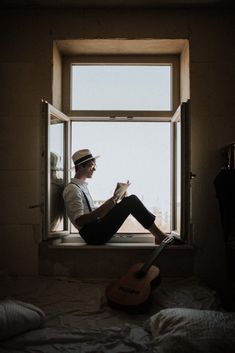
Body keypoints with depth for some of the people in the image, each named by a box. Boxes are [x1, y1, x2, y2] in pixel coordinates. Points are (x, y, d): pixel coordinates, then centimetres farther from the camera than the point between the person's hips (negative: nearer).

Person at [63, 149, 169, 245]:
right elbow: (79, 220, -19)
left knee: (130, 199, 4)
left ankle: (158, 235, 1)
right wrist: (104, 208, -25)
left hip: (96, 228, 9)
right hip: (93, 234, -9)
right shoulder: (72, 189, -11)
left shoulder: (82, 186, 19)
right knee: (131, 201, -14)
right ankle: (159, 236, -5)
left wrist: (113, 201, 8)